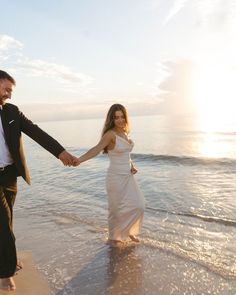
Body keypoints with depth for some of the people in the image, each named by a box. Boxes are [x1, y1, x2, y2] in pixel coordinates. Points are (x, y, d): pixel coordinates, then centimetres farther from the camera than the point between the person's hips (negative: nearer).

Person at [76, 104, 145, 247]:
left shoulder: (124, 132, 7)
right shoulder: (110, 134, -17)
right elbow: (96, 149, -33)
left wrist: (132, 166, 1)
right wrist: (78, 160, -49)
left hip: (128, 176, 7)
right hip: (116, 177, -7)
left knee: (137, 205, 11)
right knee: (117, 209, 5)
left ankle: (128, 231, 36)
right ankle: (113, 238, 28)